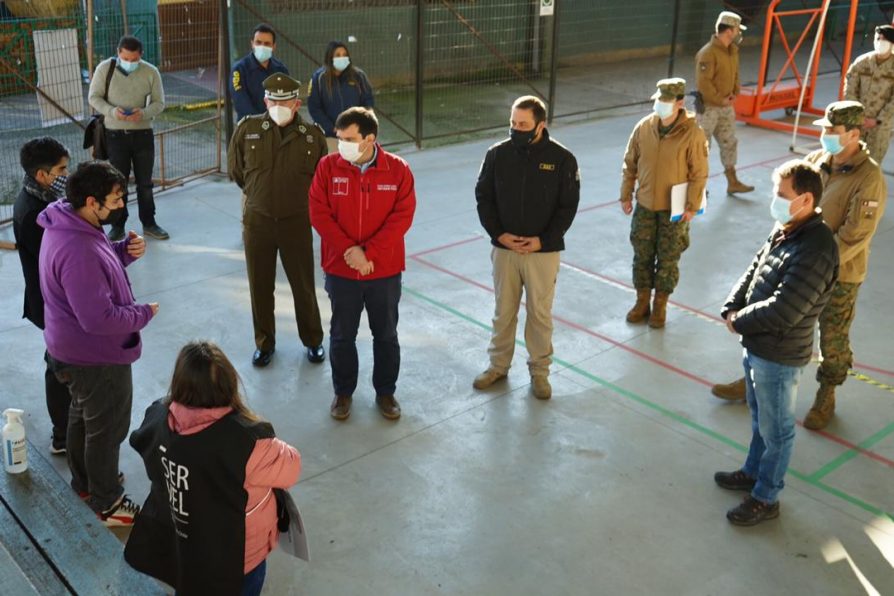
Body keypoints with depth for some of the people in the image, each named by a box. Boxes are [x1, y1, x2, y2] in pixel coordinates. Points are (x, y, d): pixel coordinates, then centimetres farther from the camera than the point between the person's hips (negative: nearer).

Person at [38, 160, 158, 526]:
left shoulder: (68, 225, -3)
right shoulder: (77, 251, -35)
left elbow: (100, 263, 12)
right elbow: (99, 318, -34)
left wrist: (126, 250, -8)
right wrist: (144, 314, -18)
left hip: (75, 349, 10)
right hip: (96, 356, -10)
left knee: (82, 415, 27)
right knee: (107, 429, 9)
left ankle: (85, 481, 49)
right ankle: (107, 504, 27)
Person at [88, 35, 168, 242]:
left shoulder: (151, 72, -4)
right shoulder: (105, 68, -6)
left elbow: (159, 102, 1)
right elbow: (94, 97, -1)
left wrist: (144, 113, -20)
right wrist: (111, 111, -20)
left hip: (143, 133, 1)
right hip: (115, 134, -1)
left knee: (145, 182, 10)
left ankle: (149, 223, 24)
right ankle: (117, 226, 16)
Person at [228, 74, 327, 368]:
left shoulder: (312, 136, -7)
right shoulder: (247, 129, -6)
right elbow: (235, 169, 8)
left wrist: (297, 198, 7)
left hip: (296, 221, -1)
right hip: (257, 220, 1)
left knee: (303, 286, 9)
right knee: (260, 286, 11)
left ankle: (313, 340, 29)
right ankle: (264, 342, 30)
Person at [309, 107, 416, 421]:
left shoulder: (397, 169, -8)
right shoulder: (328, 166, -6)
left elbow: (402, 216, -12)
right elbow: (319, 213, -8)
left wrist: (370, 254, -19)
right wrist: (348, 249, -18)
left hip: (385, 271, 0)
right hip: (340, 270, 1)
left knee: (386, 335, 14)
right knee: (342, 335, 13)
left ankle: (386, 392, 32)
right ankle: (343, 392, 32)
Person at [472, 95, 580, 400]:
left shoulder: (562, 158, -9)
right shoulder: (497, 154, -4)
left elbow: (568, 206, -5)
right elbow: (483, 197, 2)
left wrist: (542, 240, -14)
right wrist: (499, 234, -10)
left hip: (544, 251, -2)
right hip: (504, 248, 2)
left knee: (540, 314, 9)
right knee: (503, 311, 14)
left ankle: (539, 371, 26)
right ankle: (498, 365, 32)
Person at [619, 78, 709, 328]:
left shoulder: (692, 133, -15)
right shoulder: (644, 127, -4)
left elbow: (699, 174, -10)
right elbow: (630, 164, 5)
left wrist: (692, 206, -11)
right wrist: (626, 195, 5)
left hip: (674, 209, -3)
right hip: (645, 205, 3)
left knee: (668, 259, 8)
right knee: (642, 256, 12)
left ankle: (660, 305, 24)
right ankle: (642, 301, 29)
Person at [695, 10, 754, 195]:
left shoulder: (733, 50, 7)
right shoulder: (708, 53, -21)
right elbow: (703, 83, -24)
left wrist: (734, 93, 2)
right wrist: (720, 100, -16)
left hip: (727, 107, 9)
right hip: (708, 107, -9)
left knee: (729, 143, 13)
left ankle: (733, 183, 22)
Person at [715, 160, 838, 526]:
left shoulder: (816, 249, -27)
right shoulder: (784, 230, 2)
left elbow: (783, 310, -30)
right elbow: (752, 273, 10)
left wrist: (739, 322, -15)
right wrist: (732, 310, -6)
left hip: (779, 357, -9)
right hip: (756, 346, 9)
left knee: (776, 431, 10)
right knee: (760, 419, 27)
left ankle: (765, 499, 26)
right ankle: (754, 472, 47)